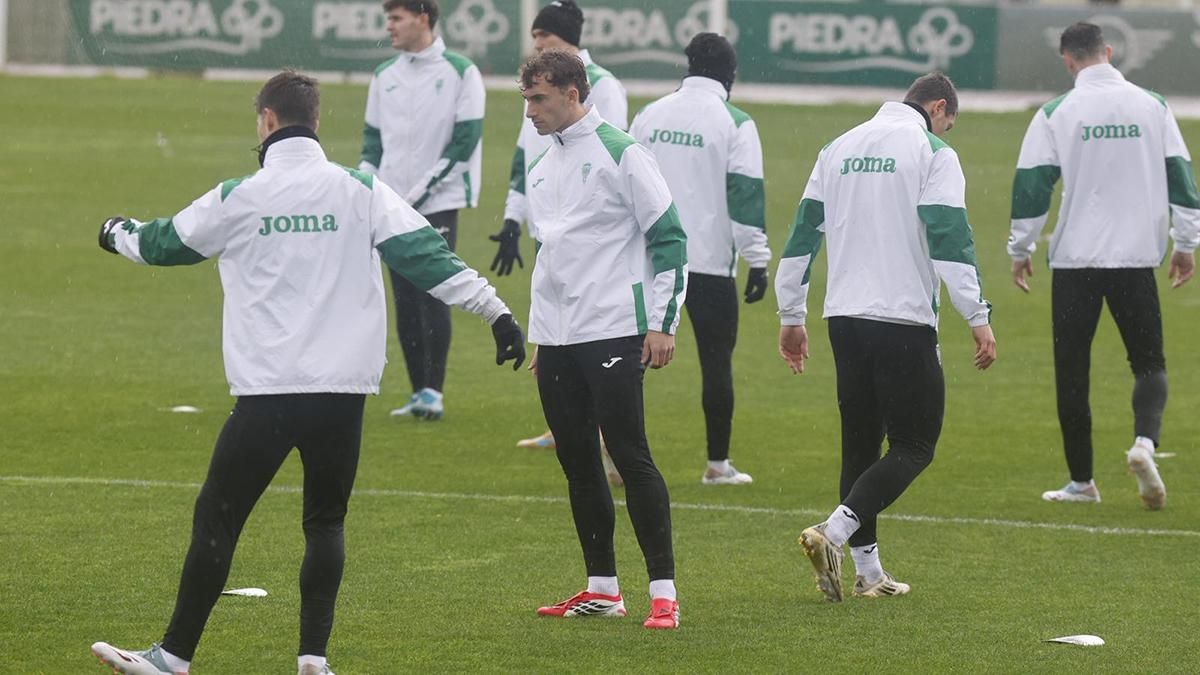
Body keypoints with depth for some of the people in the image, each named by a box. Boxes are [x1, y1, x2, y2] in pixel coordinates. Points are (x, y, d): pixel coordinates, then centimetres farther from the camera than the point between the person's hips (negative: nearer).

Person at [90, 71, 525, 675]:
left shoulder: (238, 199, 0)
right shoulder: (359, 190, 1)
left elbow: (164, 245, 16)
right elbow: (425, 256, -2)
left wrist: (117, 234, 38)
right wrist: (494, 310, 3)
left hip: (265, 394, -2)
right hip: (344, 391, 2)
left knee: (216, 518, 5)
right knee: (325, 522, 13)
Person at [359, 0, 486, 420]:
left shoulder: (460, 73, -4)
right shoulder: (385, 77, 12)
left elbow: (466, 138, -8)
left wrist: (425, 187, -13)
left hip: (438, 203, -5)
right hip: (394, 207, 5)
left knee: (433, 295, -11)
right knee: (405, 300, 4)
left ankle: (434, 391, -6)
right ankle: (419, 393, 10)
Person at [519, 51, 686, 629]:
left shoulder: (621, 154, -7)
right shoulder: (540, 170, 16)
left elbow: (669, 238, -8)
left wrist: (662, 323, -11)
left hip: (612, 333, -8)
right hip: (555, 341, 8)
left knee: (630, 455, -10)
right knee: (577, 462, 8)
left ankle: (664, 592, -10)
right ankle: (602, 587, 15)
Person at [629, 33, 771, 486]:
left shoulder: (649, 116, 7)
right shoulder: (733, 123, -7)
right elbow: (746, 194, -10)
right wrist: (757, 260, -5)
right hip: (710, 262, -4)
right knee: (716, 362, 4)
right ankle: (718, 465, 6)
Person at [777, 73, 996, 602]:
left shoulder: (839, 149, 15)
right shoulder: (932, 152, -4)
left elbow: (803, 232, 15)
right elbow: (950, 239, -13)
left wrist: (791, 316, 22)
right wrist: (979, 319, -11)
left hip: (845, 318, 6)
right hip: (904, 320, -6)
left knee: (860, 440, 14)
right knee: (914, 446, 0)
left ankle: (867, 570, 14)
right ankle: (834, 533, -18)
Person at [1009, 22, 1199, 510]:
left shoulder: (1056, 114, -4)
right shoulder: (1152, 107, 2)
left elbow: (1031, 186, -3)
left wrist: (1021, 250, 9)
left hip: (1074, 260, -1)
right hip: (1136, 256, 1)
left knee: (1072, 370, 8)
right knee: (1149, 361, 10)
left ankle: (1081, 481, 11)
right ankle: (1145, 441, -19)